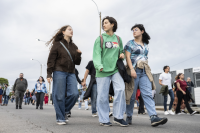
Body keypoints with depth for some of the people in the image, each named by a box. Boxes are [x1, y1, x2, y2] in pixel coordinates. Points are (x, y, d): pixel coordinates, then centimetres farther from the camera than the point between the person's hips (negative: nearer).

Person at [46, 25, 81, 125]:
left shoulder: (73, 46, 17)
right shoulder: (57, 44, 4)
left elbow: (77, 62, 15)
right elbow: (51, 60, -1)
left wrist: (78, 54, -5)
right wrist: (49, 74, -10)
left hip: (71, 73, 5)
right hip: (59, 72, -4)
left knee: (74, 94, -7)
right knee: (59, 96, -3)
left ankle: (64, 111, 16)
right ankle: (60, 118, 9)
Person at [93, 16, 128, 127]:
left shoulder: (118, 39, 15)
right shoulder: (100, 39, 3)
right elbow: (96, 55, -7)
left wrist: (122, 54, 4)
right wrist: (99, 66, -25)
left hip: (115, 69, 3)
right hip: (103, 71, -2)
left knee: (121, 89, -15)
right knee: (103, 96, 0)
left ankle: (118, 117, -1)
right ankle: (104, 119, 14)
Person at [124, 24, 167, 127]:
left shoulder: (146, 45, 20)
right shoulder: (130, 43, 6)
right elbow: (127, 57, -5)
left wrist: (148, 70, 16)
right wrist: (131, 69, -18)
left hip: (144, 72, 4)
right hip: (134, 70, -4)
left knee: (148, 94, -9)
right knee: (131, 95, 0)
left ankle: (154, 117, -18)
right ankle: (129, 117, 11)